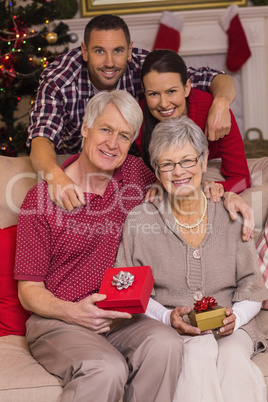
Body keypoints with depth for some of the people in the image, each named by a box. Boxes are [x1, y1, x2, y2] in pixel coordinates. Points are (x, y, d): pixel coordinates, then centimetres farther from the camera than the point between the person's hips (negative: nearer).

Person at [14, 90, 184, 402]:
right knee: (108, 370, -33)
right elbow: (29, 291, -3)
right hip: (57, 321, -4)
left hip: (119, 318, 4)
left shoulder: (135, 174, 7)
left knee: (165, 344, -28)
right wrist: (73, 312, -22)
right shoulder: (42, 198, -5)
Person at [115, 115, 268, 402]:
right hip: (166, 330, -1)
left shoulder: (230, 217, 8)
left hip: (230, 328, 2)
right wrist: (168, 317, -13)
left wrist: (234, 316, -11)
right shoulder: (138, 220, 5)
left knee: (233, 356, -32)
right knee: (199, 352, -34)